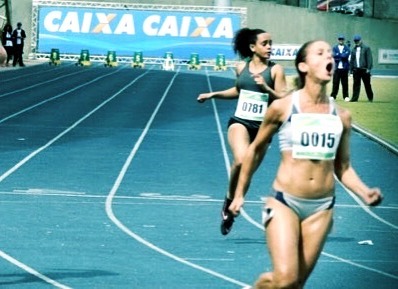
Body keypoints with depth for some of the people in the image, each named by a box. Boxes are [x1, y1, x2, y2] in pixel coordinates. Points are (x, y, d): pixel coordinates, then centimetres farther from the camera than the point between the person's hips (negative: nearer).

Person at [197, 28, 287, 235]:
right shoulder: (242, 67, 6)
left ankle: (231, 210, 26)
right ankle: (229, 199, -5)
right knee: (241, 161, -28)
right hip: (240, 122, 0)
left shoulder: (275, 70, -2)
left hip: (262, 126, 0)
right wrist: (213, 95, 19)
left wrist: (265, 87, -22)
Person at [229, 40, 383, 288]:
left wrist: (364, 192, -6)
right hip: (285, 202, -4)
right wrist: (240, 194, 12)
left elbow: (343, 167, 12)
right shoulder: (283, 108, -6)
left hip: (322, 207, 4)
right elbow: (256, 149, 8)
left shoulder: (342, 116, 4)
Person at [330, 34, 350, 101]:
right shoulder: (335, 48, 12)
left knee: (345, 83, 1)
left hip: (344, 68, 0)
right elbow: (334, 55, -4)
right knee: (335, 83, -1)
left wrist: (338, 55, -6)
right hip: (337, 68, 0)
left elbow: (346, 55, -9)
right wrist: (342, 56, -9)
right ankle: (333, 96, 4)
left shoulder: (346, 48, 8)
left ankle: (346, 96, 6)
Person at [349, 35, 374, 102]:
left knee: (367, 84, 3)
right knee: (356, 84, 1)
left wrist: (368, 68, -12)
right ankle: (355, 98, 3)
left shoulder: (366, 48, -1)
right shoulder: (354, 49, 13)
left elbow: (369, 58, -5)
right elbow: (351, 60, 17)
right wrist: (351, 69, 11)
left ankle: (370, 98, 13)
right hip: (356, 70, 4)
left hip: (364, 69, -4)